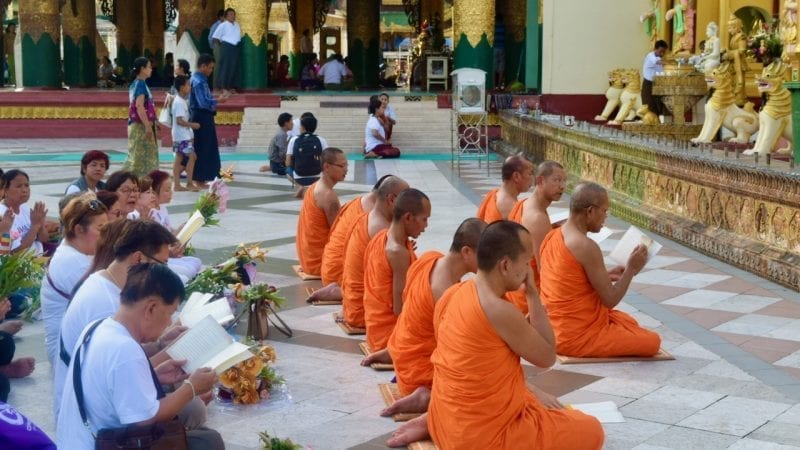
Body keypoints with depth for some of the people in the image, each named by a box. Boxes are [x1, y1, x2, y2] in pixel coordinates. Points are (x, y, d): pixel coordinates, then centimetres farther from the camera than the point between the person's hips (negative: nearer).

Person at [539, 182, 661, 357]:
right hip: (577, 336, -9)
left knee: (629, 323, 28)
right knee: (652, 341, 3)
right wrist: (631, 269, -5)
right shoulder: (587, 247, -23)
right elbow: (610, 300, -17)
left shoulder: (553, 236, 4)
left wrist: (606, 276, 14)